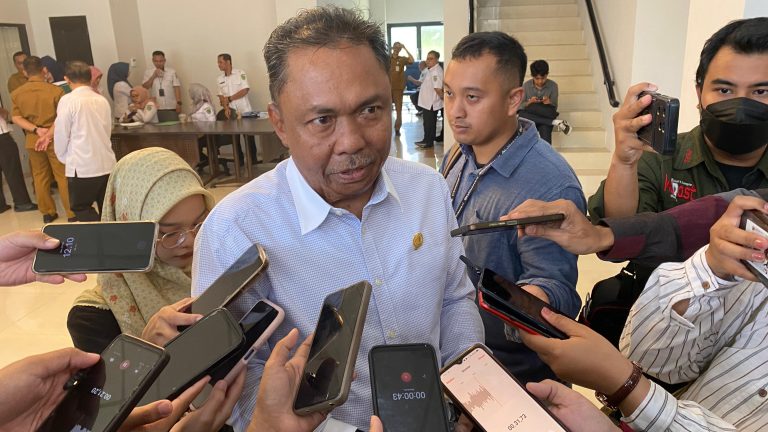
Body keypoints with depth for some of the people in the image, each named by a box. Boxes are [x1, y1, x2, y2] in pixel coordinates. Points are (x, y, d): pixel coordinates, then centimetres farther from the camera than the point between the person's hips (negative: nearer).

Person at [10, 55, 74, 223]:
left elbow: (16, 118, -4)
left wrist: (36, 130, -12)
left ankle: (47, 213, 22)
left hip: (32, 140, 4)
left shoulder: (16, 93, 0)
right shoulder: (55, 91, -12)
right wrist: (50, 134, -13)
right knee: (63, 177, 2)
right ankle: (72, 213, 3)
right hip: (55, 140, -3)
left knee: (40, 177, 15)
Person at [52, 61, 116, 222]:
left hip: (82, 166, -5)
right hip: (107, 163, 5)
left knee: (81, 208, 8)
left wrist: (64, 158, 12)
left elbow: (61, 134, -6)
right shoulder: (102, 100, 6)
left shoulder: (68, 100, -9)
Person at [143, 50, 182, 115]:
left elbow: (177, 88, -2)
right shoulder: (148, 72, 5)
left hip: (171, 107, -1)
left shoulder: (172, 72, 0)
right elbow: (144, 87, -2)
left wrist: (179, 103, -9)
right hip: (155, 108, 1)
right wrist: (153, 76, -11)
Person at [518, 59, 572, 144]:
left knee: (545, 129, -37)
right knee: (521, 114, -34)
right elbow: (520, 106, 0)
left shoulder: (553, 86, -2)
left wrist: (549, 103, -24)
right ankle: (555, 122, -25)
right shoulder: (526, 85, -1)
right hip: (531, 118, 1)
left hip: (545, 118, -1)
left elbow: (554, 108, 0)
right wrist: (529, 102, -22)